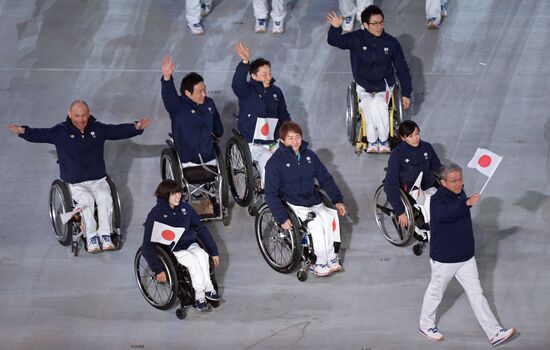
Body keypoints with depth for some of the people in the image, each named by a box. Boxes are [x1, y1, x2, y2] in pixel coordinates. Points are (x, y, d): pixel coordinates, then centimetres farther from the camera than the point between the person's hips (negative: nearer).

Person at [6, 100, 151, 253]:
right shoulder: (61, 132, 1)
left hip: (99, 179, 2)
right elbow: (40, 135, -5)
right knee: (86, 200, -32)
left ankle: (105, 235, -24)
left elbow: (118, 131, 8)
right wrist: (23, 131, -23)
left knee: (105, 198, -29)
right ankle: (91, 237, -26)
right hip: (76, 183, -2)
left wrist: (136, 127, -7)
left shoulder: (98, 129, 8)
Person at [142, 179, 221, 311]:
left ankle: (207, 289, -21)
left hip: (189, 245, 4)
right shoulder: (156, 214, -14)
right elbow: (148, 245, -17)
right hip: (171, 251, -4)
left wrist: (214, 251, 7)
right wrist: (158, 270, -26)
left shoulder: (185, 208, 1)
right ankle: (200, 295, -24)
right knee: (192, 260, -31)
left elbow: (201, 229, 11)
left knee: (202, 255, -28)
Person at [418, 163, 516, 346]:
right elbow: (444, 214, -46)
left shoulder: (460, 194, 3)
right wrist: (466, 203, -56)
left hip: (466, 257, 7)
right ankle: (426, 326, 35)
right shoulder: (438, 200, -22)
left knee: (476, 294, 7)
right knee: (435, 293, 13)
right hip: (444, 259, -7)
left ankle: (495, 333, 7)